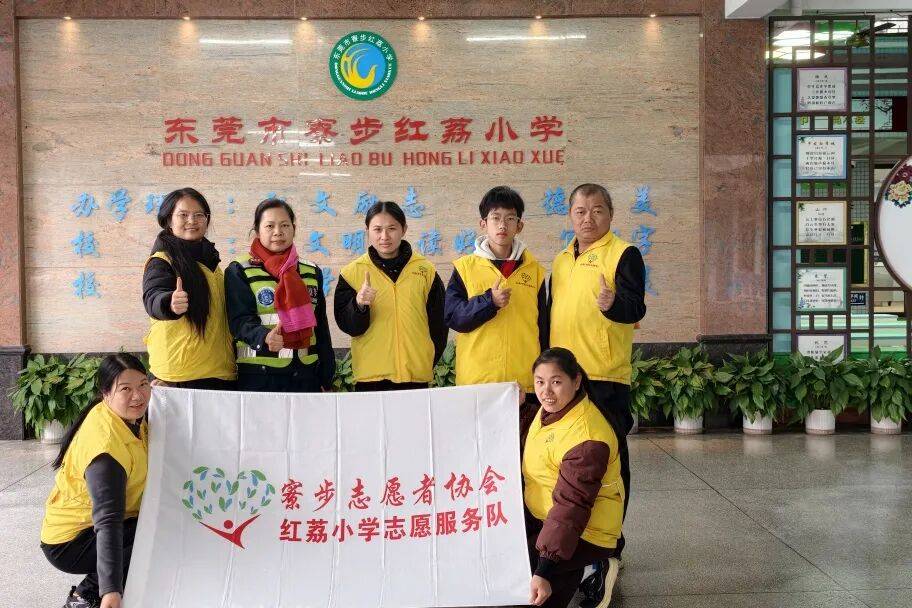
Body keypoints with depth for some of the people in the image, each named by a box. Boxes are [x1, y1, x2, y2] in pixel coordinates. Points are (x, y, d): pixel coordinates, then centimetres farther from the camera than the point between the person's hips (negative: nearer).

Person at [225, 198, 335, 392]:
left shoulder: (312, 272, 13)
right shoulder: (239, 271, 1)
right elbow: (240, 320, -9)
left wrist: (326, 378, 10)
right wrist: (264, 337, -31)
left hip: (306, 375, 4)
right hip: (259, 376, -3)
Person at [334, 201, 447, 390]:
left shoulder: (426, 270, 5)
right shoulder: (352, 272, 2)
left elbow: (438, 324, 11)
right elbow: (347, 326, -2)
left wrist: (429, 360, 7)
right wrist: (359, 305, -20)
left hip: (416, 376, 1)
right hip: (370, 376, -1)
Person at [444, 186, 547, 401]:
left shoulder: (534, 270, 10)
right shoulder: (465, 267, 4)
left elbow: (543, 327, 14)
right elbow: (452, 317, -4)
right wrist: (489, 301, -18)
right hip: (476, 378, -1)